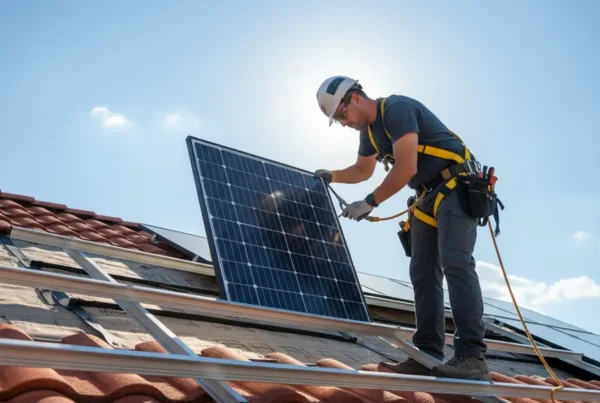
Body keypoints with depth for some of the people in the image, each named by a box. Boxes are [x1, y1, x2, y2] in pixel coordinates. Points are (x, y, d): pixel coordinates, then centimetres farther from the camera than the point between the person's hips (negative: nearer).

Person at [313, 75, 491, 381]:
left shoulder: (397, 109, -17)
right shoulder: (369, 130, 13)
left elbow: (406, 168, -25)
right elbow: (363, 170, 32)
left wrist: (370, 203, -21)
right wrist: (331, 176, 21)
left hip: (458, 187, -10)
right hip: (430, 197, 10)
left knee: (454, 262, -22)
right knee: (423, 272, 1)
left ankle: (472, 356, -27)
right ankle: (428, 355, 0)